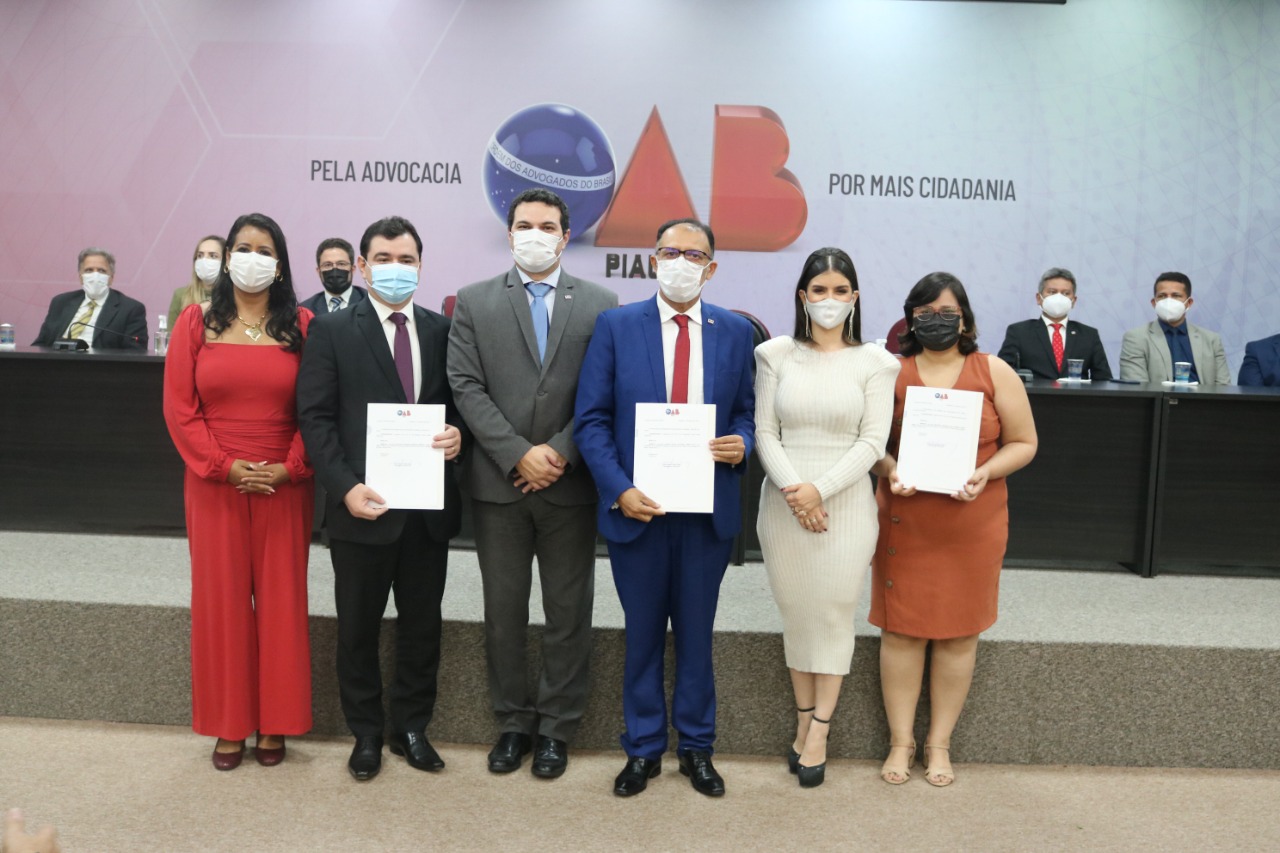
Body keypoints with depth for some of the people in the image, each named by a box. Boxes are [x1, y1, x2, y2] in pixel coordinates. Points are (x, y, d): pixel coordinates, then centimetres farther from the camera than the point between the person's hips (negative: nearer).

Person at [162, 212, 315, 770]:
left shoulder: (302, 326, 1)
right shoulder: (195, 322, 3)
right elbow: (179, 407, -1)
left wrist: (289, 468, -11)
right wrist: (225, 467, -10)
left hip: (284, 486, 0)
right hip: (214, 484, 1)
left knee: (281, 598, 6)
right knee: (221, 598, 7)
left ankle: (275, 724, 20)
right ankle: (229, 726, 21)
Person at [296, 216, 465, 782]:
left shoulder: (442, 331, 6)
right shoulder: (332, 331, -2)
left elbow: (459, 404, 11)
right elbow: (315, 418, -6)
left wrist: (458, 434, -12)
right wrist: (346, 488, -17)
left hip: (429, 507, 3)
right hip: (363, 506, -2)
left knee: (422, 627, 14)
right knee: (358, 630, 12)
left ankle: (411, 728, 33)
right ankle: (366, 734, 31)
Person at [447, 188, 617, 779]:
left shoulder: (600, 304, 5)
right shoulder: (474, 302, 6)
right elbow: (467, 388, -3)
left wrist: (559, 452, -13)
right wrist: (519, 455, -13)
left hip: (571, 484, 0)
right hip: (498, 483, 1)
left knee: (568, 615, 8)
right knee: (503, 613, 11)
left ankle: (556, 727, 24)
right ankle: (513, 722, 28)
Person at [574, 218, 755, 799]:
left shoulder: (736, 332, 4)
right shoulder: (615, 326, -2)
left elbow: (747, 412, 10)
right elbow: (591, 420, -4)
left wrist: (741, 442, -13)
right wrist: (618, 489, -15)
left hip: (708, 510, 1)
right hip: (636, 507, -1)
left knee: (696, 634, 14)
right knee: (642, 635, 13)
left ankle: (696, 747, 32)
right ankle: (642, 749, 30)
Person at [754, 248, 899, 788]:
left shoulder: (874, 362, 1)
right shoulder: (776, 354, 4)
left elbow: (872, 442, -4)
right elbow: (765, 433, 0)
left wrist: (820, 489, -15)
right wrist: (793, 490, -13)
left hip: (845, 501, -1)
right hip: (783, 501, 1)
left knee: (834, 613, 2)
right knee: (795, 612, 8)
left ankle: (818, 734, 14)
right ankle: (804, 719, 23)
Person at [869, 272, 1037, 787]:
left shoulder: (994, 373, 2)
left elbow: (1023, 442, 4)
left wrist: (985, 474, -13)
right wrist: (889, 469, -15)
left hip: (973, 523, 1)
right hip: (903, 520, 0)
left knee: (959, 633, 7)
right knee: (901, 629, 4)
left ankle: (939, 743, 23)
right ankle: (901, 741, 18)